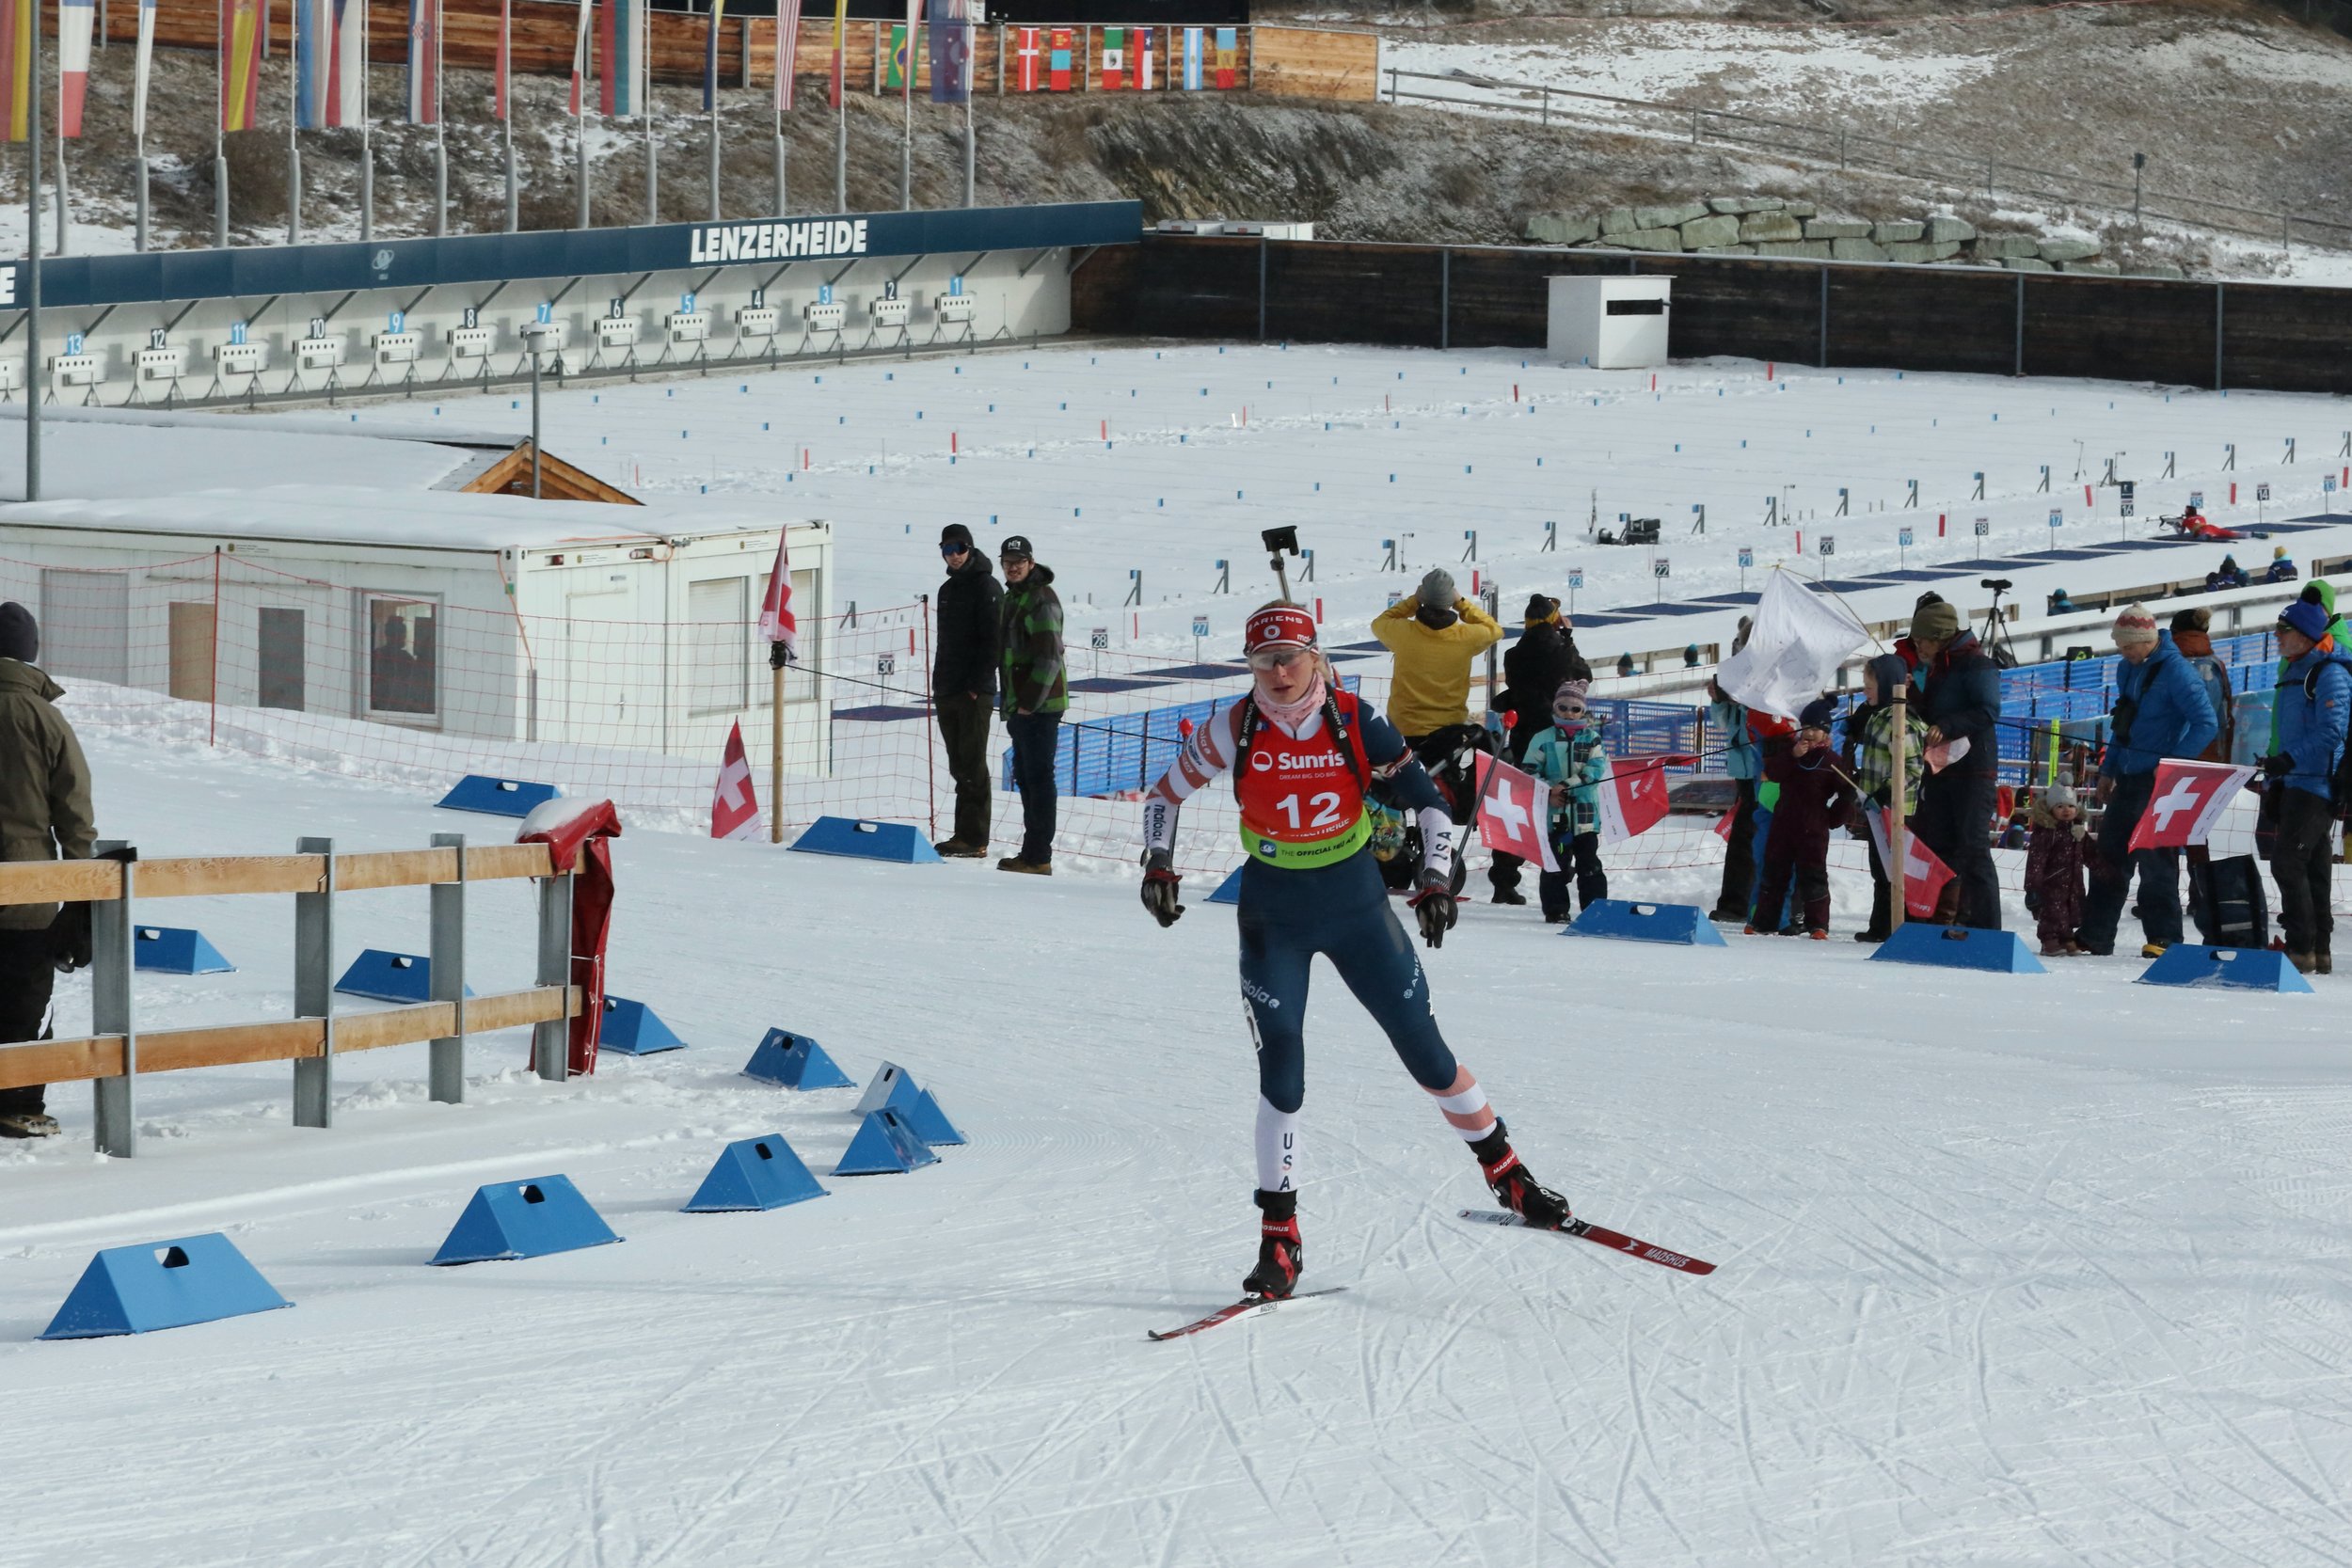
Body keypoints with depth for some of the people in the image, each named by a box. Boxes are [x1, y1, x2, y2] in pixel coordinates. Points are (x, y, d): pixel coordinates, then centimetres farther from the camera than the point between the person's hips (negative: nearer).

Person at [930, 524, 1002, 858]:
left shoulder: (986, 586, -6)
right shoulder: (947, 589, 19)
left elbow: (992, 640, -13)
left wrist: (978, 684, -19)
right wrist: (938, 685, 17)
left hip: (974, 692, -8)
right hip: (947, 692, 8)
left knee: (972, 765, -9)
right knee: (959, 766, 9)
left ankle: (975, 839, -9)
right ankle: (964, 835, 11)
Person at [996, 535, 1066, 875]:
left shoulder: (1041, 599, -13)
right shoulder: (1011, 599, 18)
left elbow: (1049, 656, -18)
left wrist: (1030, 702, -18)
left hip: (1040, 705, -10)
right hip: (1020, 704, 10)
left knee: (1038, 777, -8)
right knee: (1026, 778, 13)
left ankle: (1039, 857, -8)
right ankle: (1031, 853, 18)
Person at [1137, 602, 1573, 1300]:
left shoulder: (1355, 722, -12)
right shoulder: (1233, 731, -11)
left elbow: (1426, 799, -4)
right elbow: (1165, 794, 3)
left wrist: (1436, 879, -16)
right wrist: (1158, 865, -11)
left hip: (1356, 903, 0)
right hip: (1273, 915, 0)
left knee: (1427, 1054, 5)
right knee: (1281, 1078, -7)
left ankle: (1507, 1175, 24)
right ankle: (1279, 1239, 3)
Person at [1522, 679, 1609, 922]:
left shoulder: (1592, 738, 7)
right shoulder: (1544, 739, 6)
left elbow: (1596, 770, -5)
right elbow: (1530, 773, 4)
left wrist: (1566, 786, -16)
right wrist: (1549, 792, -11)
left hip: (1585, 813, 0)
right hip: (1554, 813, 0)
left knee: (1589, 865, 3)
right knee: (1555, 865, 1)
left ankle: (1595, 908, 7)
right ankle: (1556, 909, 7)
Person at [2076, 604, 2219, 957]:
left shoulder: (2174, 670, -15)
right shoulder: (2128, 669, 11)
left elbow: (2206, 723, -18)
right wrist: (2108, 769, 20)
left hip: (2159, 782, -8)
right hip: (2128, 779, 8)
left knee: (2156, 859, -6)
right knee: (2109, 854, 10)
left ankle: (2163, 937, 0)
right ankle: (2093, 936, 15)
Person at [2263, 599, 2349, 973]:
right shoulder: (2293, 673, 18)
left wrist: (2288, 760, -27)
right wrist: (2272, 778, 22)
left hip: (2318, 784, -10)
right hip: (2294, 785, 10)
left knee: (2287, 862, -14)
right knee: (2311, 869, 11)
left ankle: (2303, 948, -12)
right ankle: (2318, 952, 14)